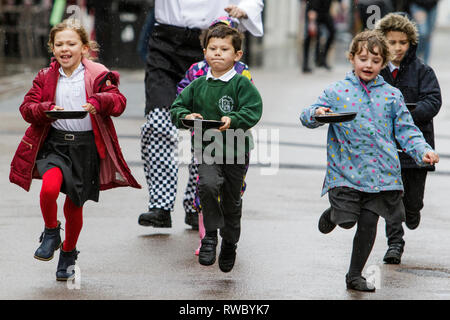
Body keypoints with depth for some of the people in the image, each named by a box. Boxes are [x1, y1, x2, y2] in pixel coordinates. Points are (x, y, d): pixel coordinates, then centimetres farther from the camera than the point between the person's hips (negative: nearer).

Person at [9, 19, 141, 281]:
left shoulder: (97, 75, 0)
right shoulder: (46, 77, 6)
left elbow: (119, 101, -8)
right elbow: (27, 107, 4)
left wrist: (99, 101, -30)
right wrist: (46, 110, -18)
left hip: (86, 146, -1)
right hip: (54, 143, 1)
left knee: (75, 204, 8)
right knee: (50, 187, -26)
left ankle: (68, 253, 33)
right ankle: (51, 234, 2)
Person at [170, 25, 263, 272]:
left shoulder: (241, 84, -6)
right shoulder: (198, 85, 3)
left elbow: (253, 111, -13)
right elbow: (177, 108, 7)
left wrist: (232, 120, -29)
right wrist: (186, 116, -14)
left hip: (236, 150, -1)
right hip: (206, 148, 1)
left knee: (231, 200, 11)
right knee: (208, 185, -25)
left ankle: (229, 242, 34)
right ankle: (210, 235, -10)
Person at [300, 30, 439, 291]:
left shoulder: (391, 95, 6)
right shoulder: (337, 92, 2)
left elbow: (406, 130, 6)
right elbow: (307, 117, -1)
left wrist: (423, 151, -11)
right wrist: (317, 114, -25)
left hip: (380, 172, 2)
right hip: (346, 170, -1)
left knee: (368, 223, 2)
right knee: (347, 221, -5)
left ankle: (355, 275, 20)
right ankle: (334, 213, 34)